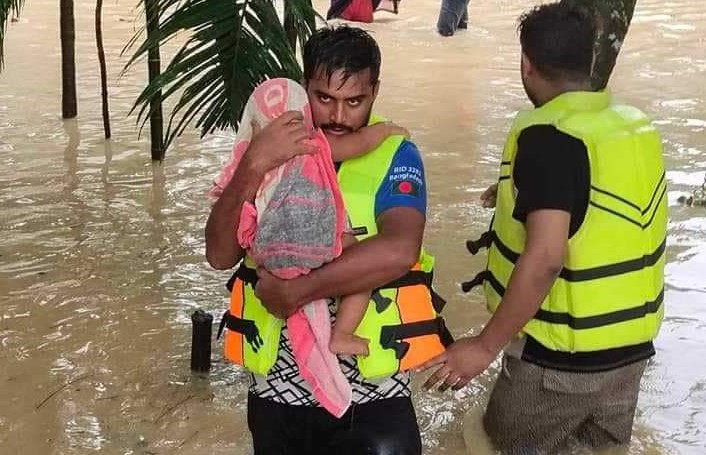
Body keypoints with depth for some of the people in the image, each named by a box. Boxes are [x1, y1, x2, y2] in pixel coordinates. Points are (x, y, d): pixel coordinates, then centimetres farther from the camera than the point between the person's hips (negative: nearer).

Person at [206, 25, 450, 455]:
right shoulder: (273, 148, 1)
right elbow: (221, 254, -9)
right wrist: (253, 167, -22)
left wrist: (296, 290, -23)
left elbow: (398, 250, -24)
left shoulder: (394, 155, -6)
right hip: (277, 387, 3)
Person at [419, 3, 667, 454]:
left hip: (561, 354, -7)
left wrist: (485, 346, -20)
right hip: (631, 345, 7)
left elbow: (545, 259, -28)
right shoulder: (637, 126, 2)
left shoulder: (547, 136, -20)